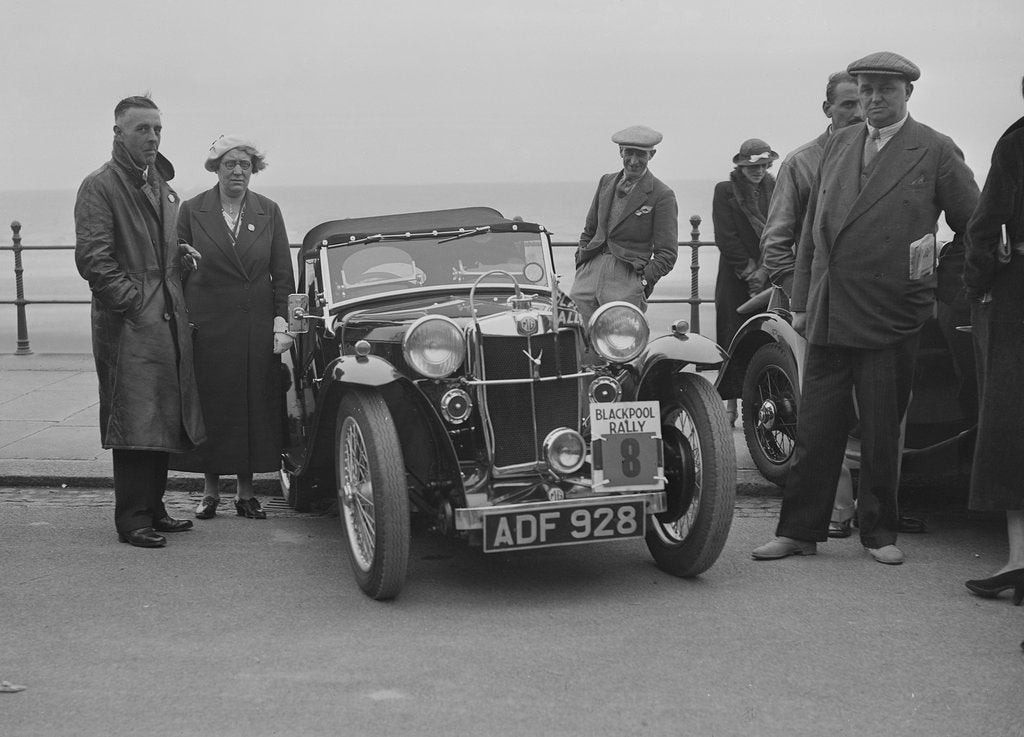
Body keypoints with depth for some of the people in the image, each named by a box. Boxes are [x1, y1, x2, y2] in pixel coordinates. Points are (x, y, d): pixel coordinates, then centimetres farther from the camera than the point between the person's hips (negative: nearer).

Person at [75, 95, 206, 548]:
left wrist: (179, 252, 11)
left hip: (168, 320, 8)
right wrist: (132, 300, -17)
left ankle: (153, 509, 20)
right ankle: (133, 520, -1)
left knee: (162, 421, 11)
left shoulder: (161, 185, 19)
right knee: (134, 422, -7)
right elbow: (92, 258, -14)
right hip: (128, 323, -8)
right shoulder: (100, 187, -7)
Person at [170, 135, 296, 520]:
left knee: (255, 405, 4)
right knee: (210, 405, 2)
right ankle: (210, 491, 13)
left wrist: (282, 322, -2)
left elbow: (283, 274, 6)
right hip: (206, 326, -1)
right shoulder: (192, 211, 1)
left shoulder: (268, 212, 6)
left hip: (256, 328, 2)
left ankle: (246, 491, 14)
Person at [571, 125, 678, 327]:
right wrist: (581, 262, 11)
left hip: (627, 277, -4)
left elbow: (667, 253, -2)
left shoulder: (662, 195, 0)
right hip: (591, 269, 5)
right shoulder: (606, 182, 17)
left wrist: (643, 280, -13)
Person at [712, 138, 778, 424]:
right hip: (735, 280, -2)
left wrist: (764, 271, -6)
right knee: (733, 344, -4)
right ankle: (730, 406, 2)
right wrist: (749, 270, -7)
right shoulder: (725, 191, 4)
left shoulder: (776, 189, 11)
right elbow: (726, 237, -3)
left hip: (770, 277, 2)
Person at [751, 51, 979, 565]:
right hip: (828, 316, 4)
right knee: (815, 430, 6)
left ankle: (879, 532, 20)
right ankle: (800, 531, 15)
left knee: (881, 434, 6)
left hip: (891, 319, -4)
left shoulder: (935, 151, -1)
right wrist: (801, 302, 11)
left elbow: (975, 229, 3)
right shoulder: (837, 146, 12)